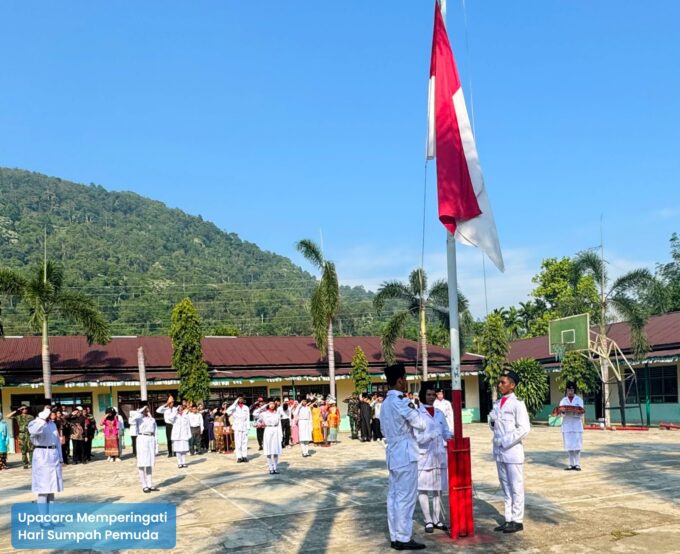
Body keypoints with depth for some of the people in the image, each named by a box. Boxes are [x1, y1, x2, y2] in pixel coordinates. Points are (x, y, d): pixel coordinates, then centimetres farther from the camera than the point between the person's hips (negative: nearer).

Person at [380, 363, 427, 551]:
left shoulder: (385, 403, 13)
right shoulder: (401, 401, -16)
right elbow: (421, 424, -14)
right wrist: (415, 409, 2)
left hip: (393, 454, 9)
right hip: (405, 454, -9)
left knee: (394, 496, 10)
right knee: (406, 497, -3)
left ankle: (395, 537, 15)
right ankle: (403, 538, 1)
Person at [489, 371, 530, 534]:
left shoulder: (517, 403, -10)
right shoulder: (497, 403, 11)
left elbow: (524, 428, -15)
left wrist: (507, 442, -15)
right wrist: (492, 421, -3)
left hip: (512, 451, -7)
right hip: (499, 450, 7)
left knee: (516, 487, 2)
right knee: (505, 487, 13)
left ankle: (517, 521, 10)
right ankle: (508, 519, 21)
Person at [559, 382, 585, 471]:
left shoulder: (579, 400, 6)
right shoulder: (563, 400, 10)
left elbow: (581, 413, -1)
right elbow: (561, 413, 2)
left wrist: (575, 411, -21)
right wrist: (563, 411, -21)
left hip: (577, 425, -2)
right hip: (567, 425, 2)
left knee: (577, 446, -4)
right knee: (569, 446, 3)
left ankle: (577, 464, 0)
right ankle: (571, 464, 9)